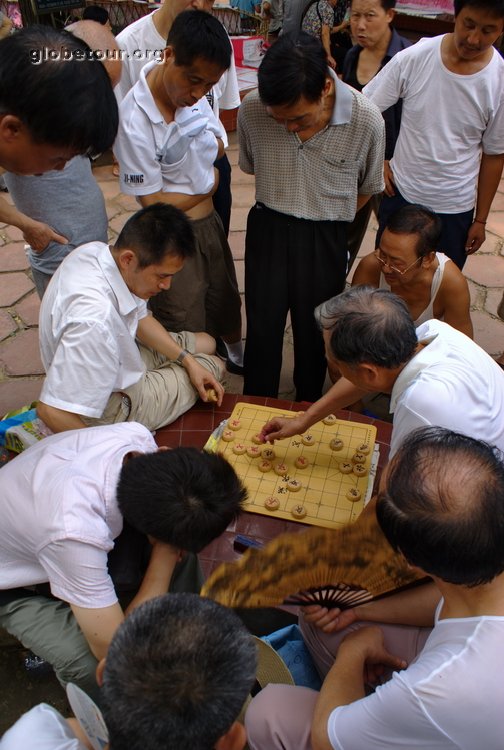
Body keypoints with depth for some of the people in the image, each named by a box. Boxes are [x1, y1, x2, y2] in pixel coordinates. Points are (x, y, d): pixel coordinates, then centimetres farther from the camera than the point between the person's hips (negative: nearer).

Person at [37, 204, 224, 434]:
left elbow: (139, 317, 3)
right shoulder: (95, 319, -43)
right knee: (213, 365, 9)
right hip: (115, 406, -8)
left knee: (206, 343, 19)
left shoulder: (98, 251, -14)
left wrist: (188, 361, -2)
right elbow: (52, 411, -41)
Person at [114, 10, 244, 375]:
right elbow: (154, 203, -21)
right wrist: (206, 186, -8)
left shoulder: (192, 90, -8)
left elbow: (218, 144, 9)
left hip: (210, 222, 7)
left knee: (225, 300, 27)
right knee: (186, 330, 8)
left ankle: (235, 353, 53)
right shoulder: (135, 121, -28)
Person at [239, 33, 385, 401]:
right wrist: (283, 209, 8)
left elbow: (366, 190, 0)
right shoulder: (251, 109, -15)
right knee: (262, 329, 8)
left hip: (327, 238, -1)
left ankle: (308, 409, 38)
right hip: (268, 229, 1)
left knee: (313, 331, 13)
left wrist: (329, 226, 7)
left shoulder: (367, 121, -19)